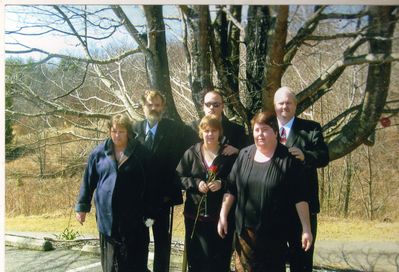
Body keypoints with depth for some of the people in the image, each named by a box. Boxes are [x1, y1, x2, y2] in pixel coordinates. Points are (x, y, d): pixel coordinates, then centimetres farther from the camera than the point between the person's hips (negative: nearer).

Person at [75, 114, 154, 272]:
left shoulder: (140, 153, -1)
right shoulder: (99, 152, 3)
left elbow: (148, 184, 0)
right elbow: (88, 180, 8)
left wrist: (149, 213, -1)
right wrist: (82, 206, 6)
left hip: (133, 216, -1)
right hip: (107, 215, 2)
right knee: (110, 259, 11)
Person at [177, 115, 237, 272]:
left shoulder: (229, 154, 0)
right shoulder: (191, 153, 5)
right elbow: (179, 178, 4)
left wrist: (222, 184, -16)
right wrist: (196, 183, -12)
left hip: (220, 214, -1)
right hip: (195, 213, 1)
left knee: (220, 258, 4)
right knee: (196, 256, 6)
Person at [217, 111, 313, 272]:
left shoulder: (288, 159, -6)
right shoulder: (244, 155, 5)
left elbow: (299, 197, -7)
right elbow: (231, 188, 9)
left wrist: (306, 228, -9)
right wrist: (223, 216, 5)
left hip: (275, 232, -3)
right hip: (245, 229, 3)